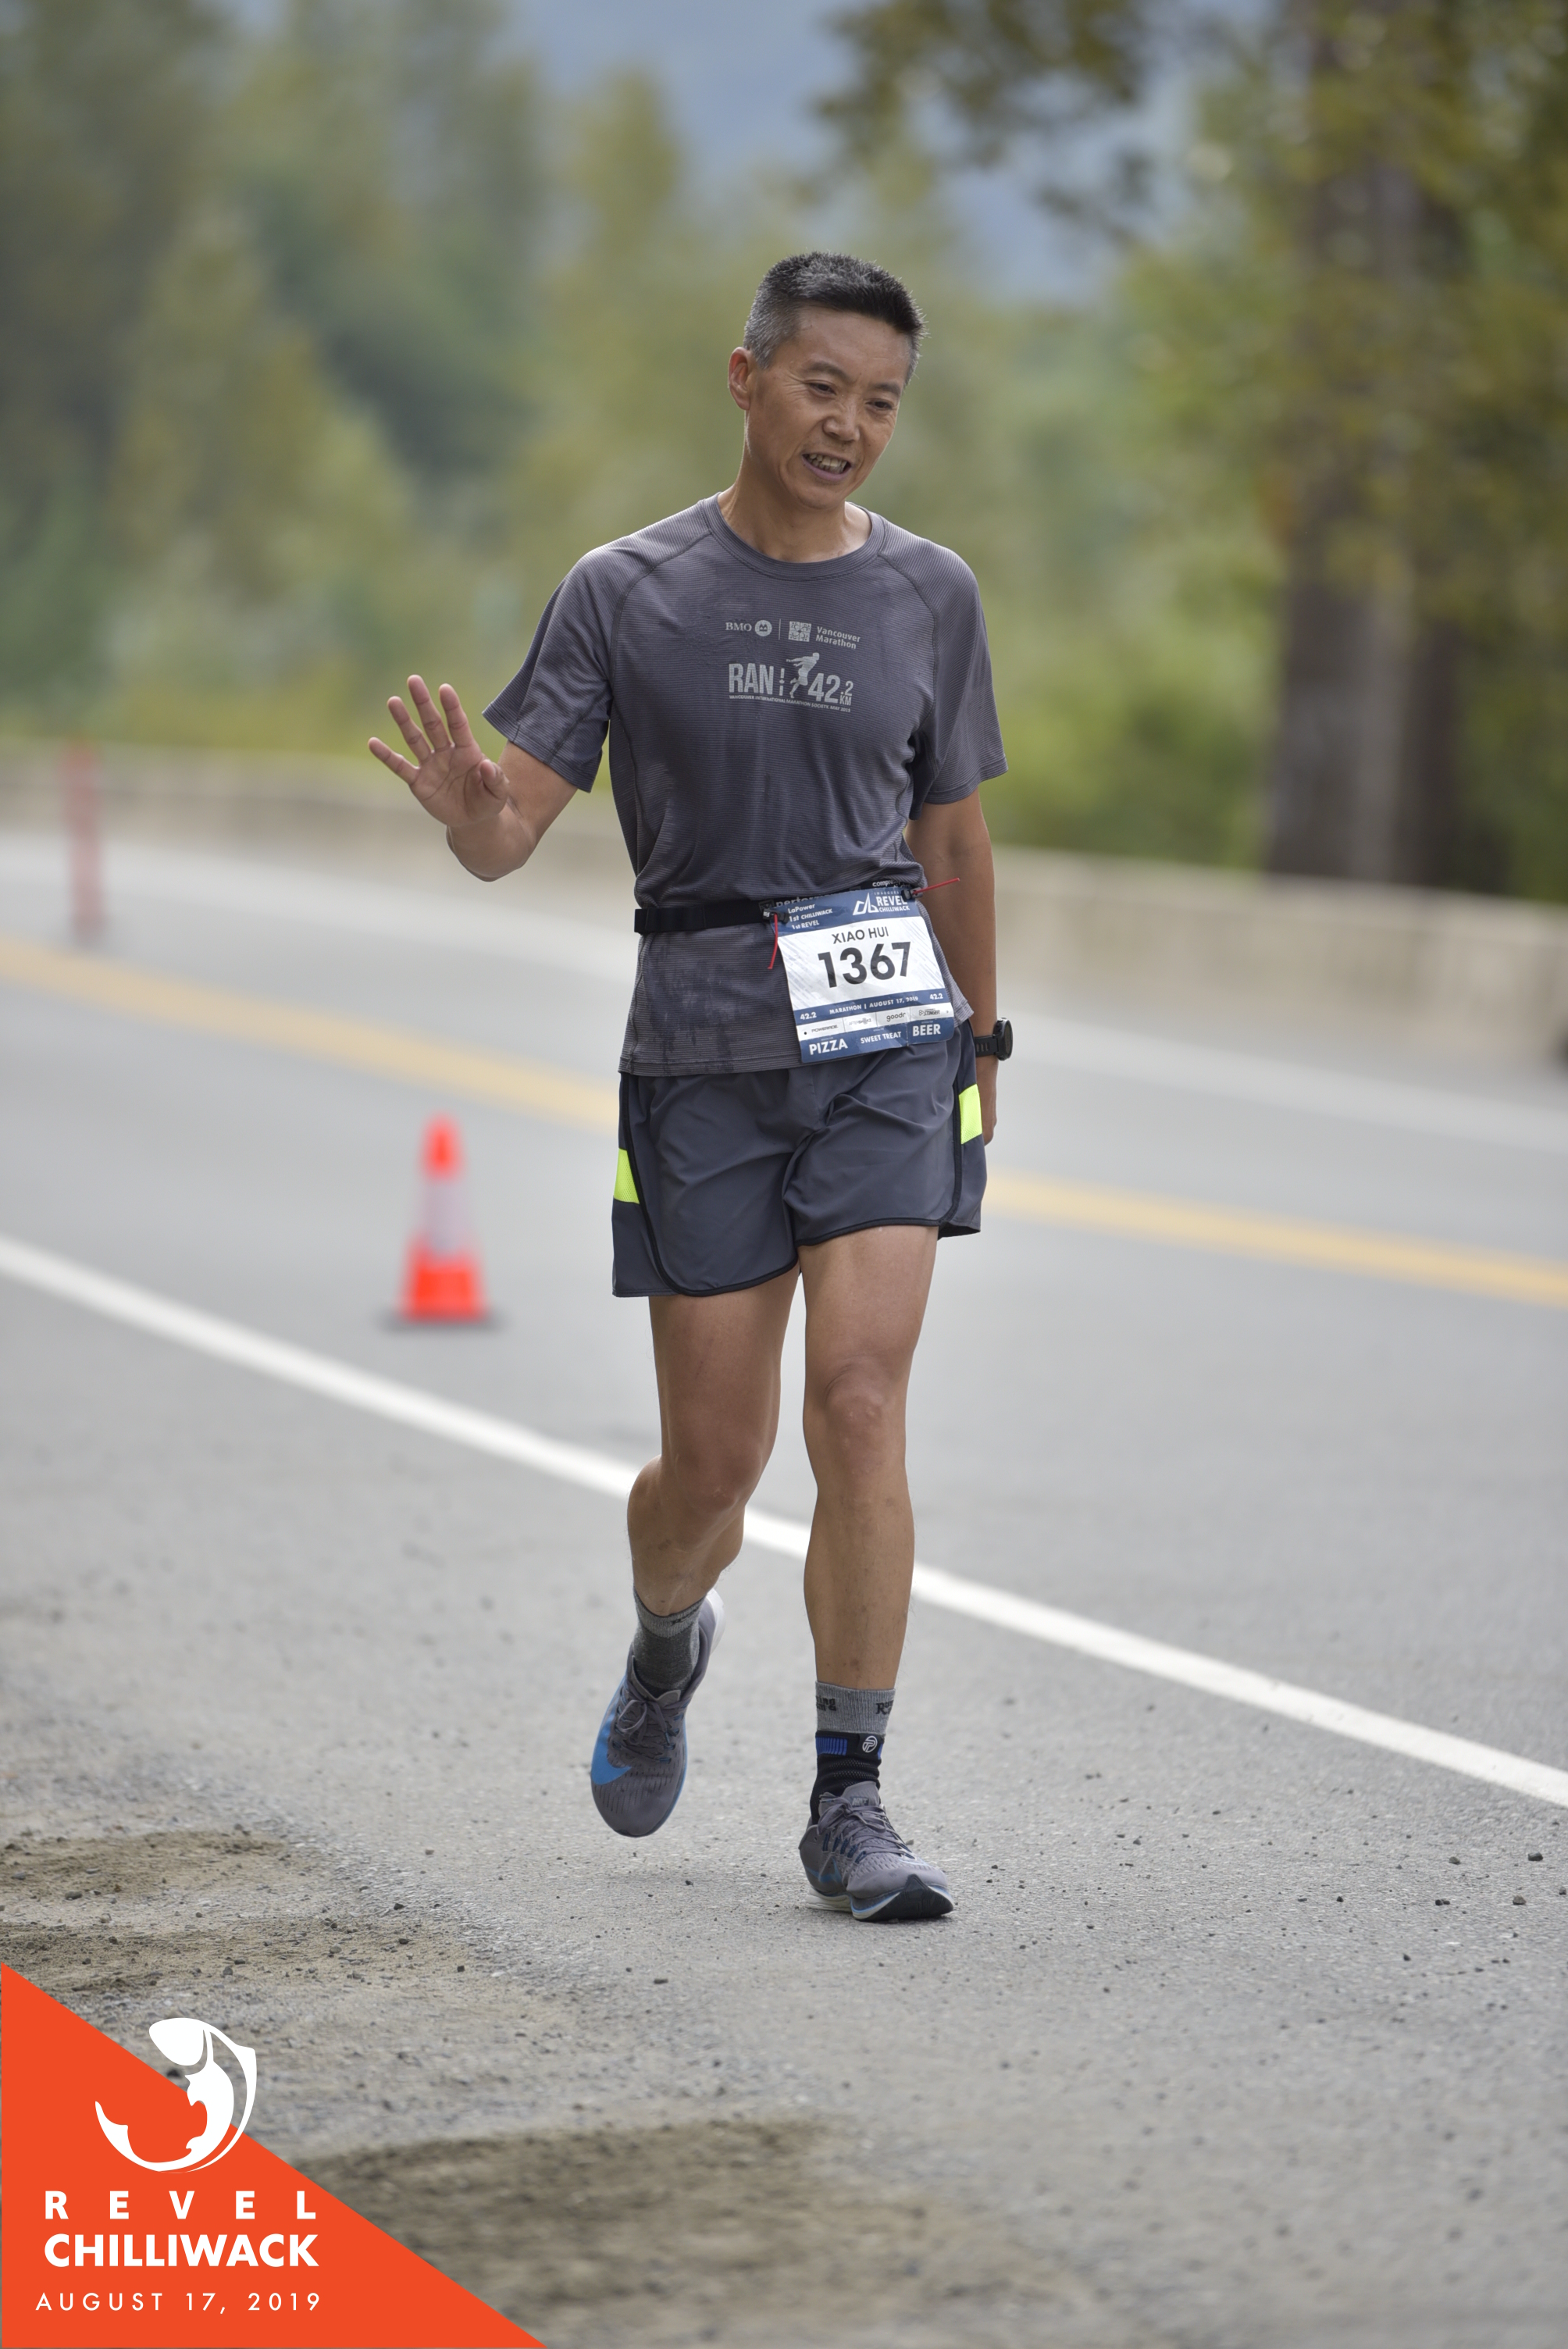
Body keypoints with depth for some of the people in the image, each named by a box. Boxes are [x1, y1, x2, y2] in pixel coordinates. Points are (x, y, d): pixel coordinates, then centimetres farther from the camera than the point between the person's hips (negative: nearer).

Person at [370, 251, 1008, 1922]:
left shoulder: (927, 595, 6)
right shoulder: (625, 595, -1)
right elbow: (509, 837, -6)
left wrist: (978, 1044, 21)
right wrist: (462, 802, -29)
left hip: (889, 1041, 1)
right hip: (702, 1048, -1)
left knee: (859, 1401, -15)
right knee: (713, 1461, 4)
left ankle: (850, 1801, -8)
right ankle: (666, 1645, 39)